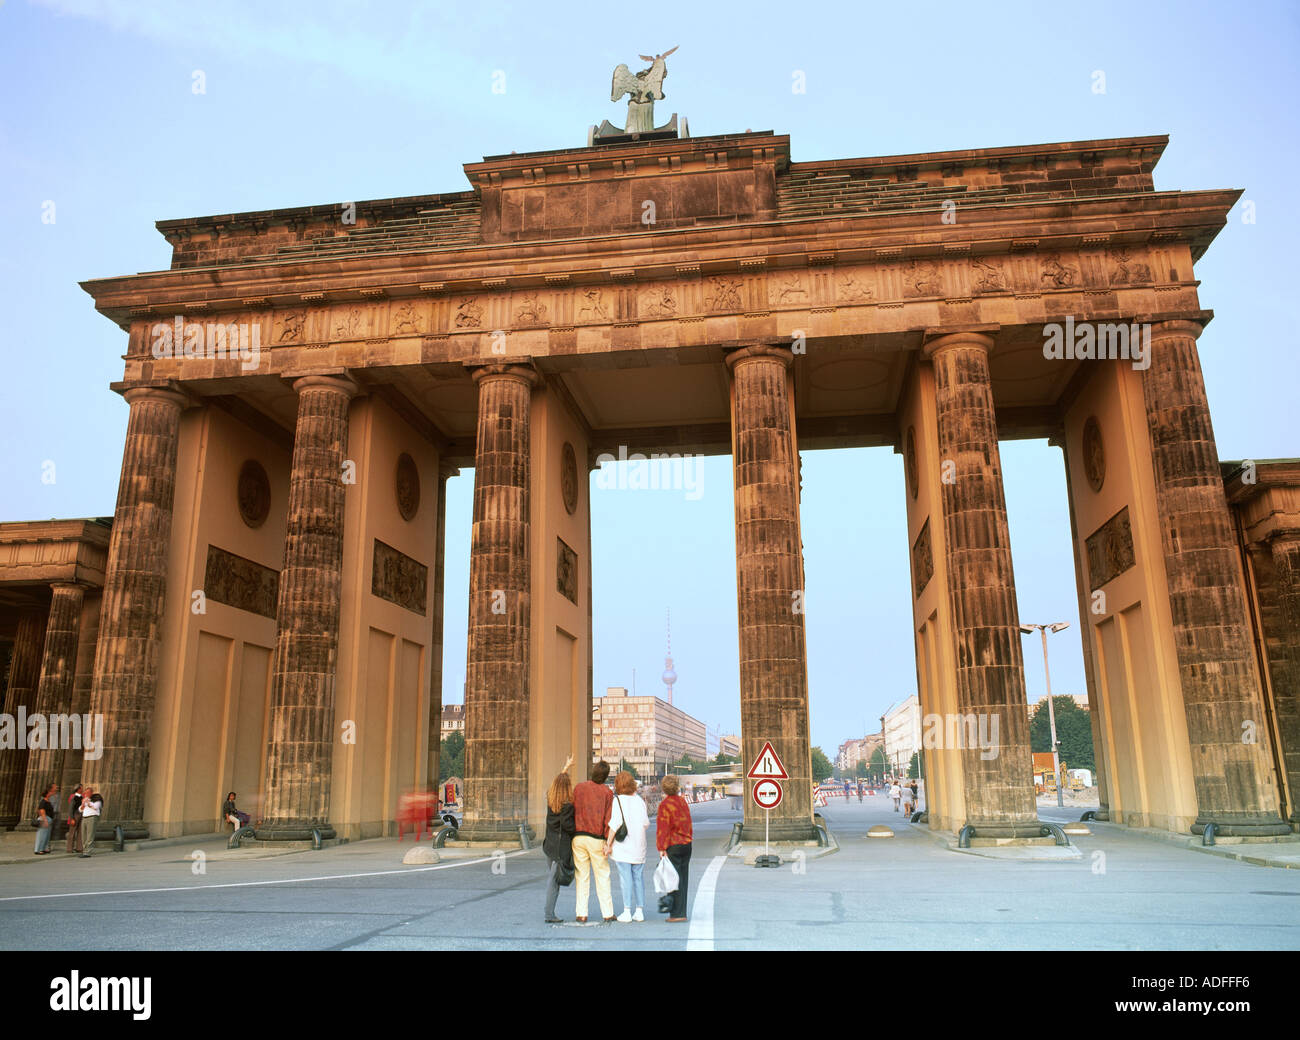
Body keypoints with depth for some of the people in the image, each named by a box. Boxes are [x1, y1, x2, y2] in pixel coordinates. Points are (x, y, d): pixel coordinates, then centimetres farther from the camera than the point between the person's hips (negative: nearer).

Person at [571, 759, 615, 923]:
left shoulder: (579, 787, 2)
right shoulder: (607, 792, -4)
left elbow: (573, 812, 4)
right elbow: (608, 819, -6)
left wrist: (574, 833, 11)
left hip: (578, 837, 2)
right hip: (597, 839, -2)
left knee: (582, 876, 8)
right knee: (603, 876, 7)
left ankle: (581, 914, 9)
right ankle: (608, 914, 9)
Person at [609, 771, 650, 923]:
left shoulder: (617, 800, -8)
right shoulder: (639, 800, 4)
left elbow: (615, 824, -14)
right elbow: (646, 823, 4)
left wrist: (609, 843, -9)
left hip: (622, 846, -4)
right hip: (639, 846, 4)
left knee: (625, 878, -1)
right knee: (638, 877, 10)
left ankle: (627, 911, -1)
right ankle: (640, 910, 13)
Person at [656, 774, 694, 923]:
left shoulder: (665, 805, -12)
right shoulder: (683, 801, 9)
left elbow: (663, 828, -15)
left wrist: (661, 848, -14)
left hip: (673, 846, -7)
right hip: (686, 844, 7)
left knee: (674, 880, -2)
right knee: (682, 879, 11)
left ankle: (677, 914, -2)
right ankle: (681, 912, 17)